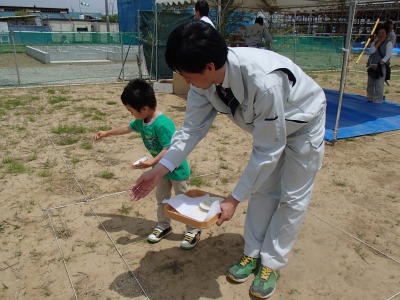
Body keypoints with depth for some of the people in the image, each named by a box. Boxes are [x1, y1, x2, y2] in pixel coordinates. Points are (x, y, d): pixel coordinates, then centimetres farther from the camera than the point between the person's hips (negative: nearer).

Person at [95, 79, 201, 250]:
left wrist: (151, 163, -40)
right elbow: (127, 128, 15)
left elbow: (169, 149, -34)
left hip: (176, 169, -8)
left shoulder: (163, 124, -33)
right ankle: (163, 226, 38)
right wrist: (106, 133, 22)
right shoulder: (141, 121, -4)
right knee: (161, 198, 20)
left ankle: (193, 231, 21)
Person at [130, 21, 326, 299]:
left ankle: (271, 263, 20)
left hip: (303, 125, -5)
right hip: (267, 125, 6)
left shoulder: (263, 82, -45)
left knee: (292, 198, 3)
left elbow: (268, 151, -36)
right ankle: (252, 253, 25)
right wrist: (158, 170, -21)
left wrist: (234, 200, -30)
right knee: (262, 190, 10)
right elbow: (193, 128, -15)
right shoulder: (206, 78, -25)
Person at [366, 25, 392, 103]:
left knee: (379, 85, -9)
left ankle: (377, 101, -6)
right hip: (371, 66, 5)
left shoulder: (388, 43, 1)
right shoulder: (375, 42, 14)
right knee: (370, 84, 10)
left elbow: (388, 56, -9)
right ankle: (370, 99, 20)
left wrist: (379, 64, -19)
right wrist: (378, 42, -7)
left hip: (381, 66, -5)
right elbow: (371, 51, -4)